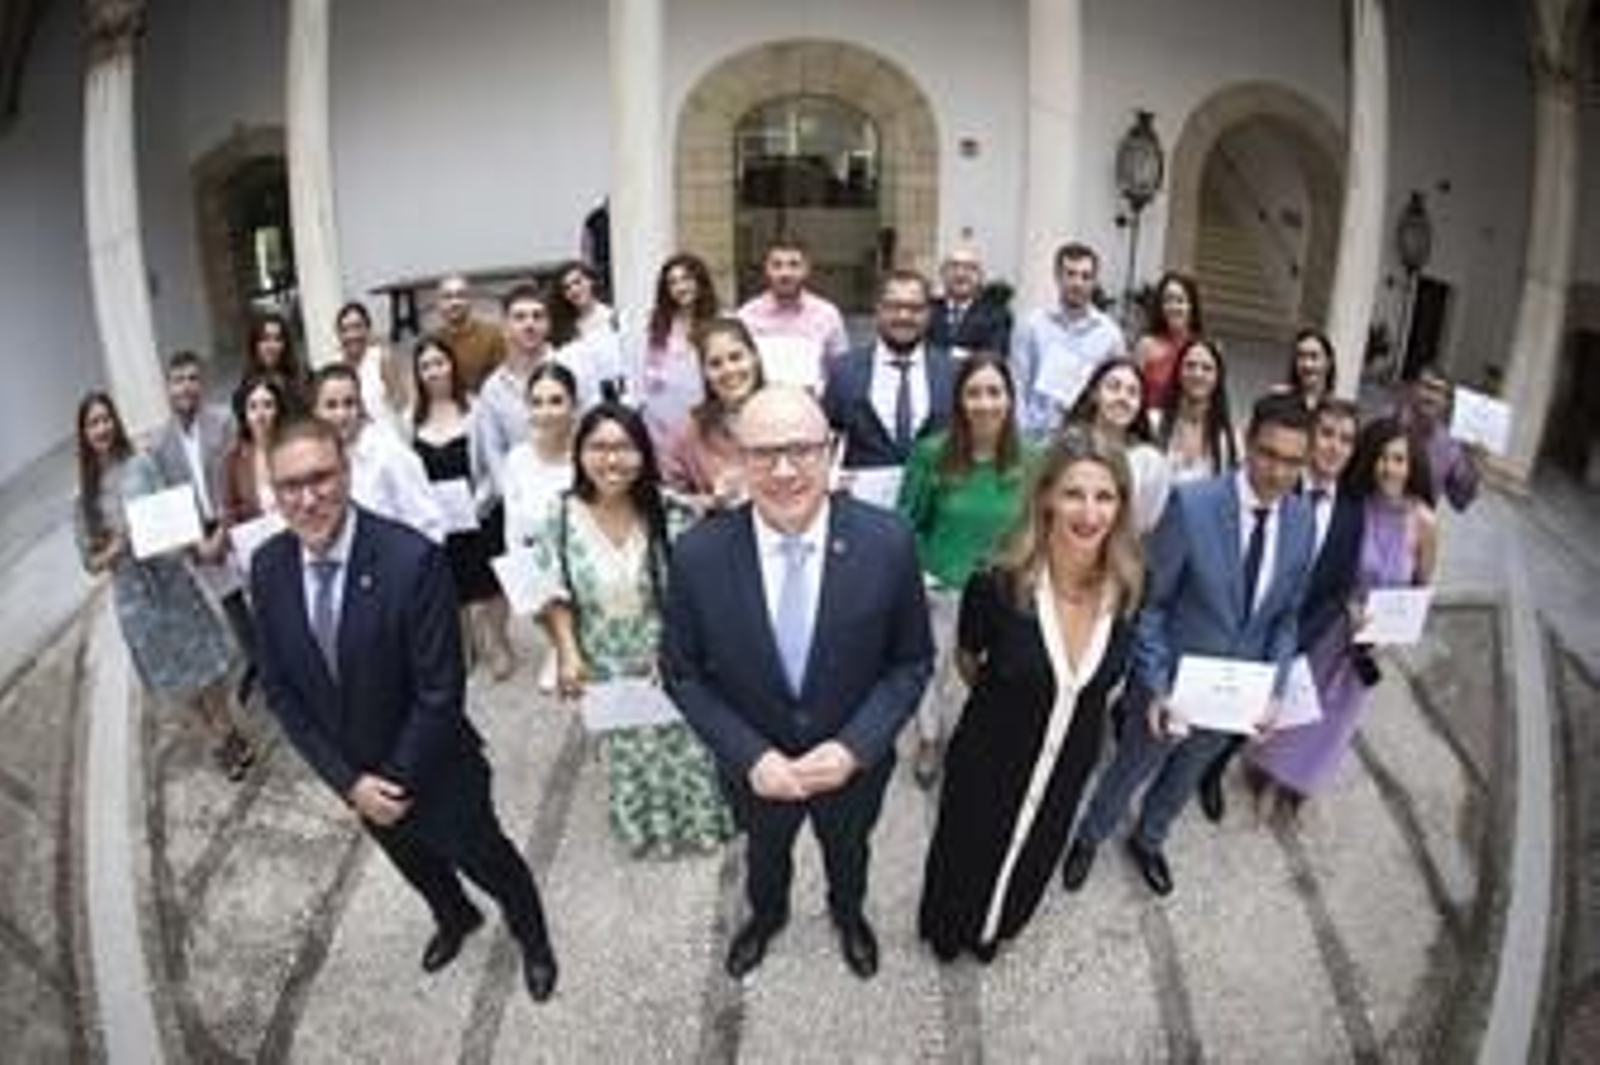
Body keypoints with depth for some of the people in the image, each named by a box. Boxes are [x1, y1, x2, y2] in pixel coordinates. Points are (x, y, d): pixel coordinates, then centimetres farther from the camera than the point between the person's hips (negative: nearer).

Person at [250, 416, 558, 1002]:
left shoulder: (412, 559, -32)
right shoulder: (267, 568, -14)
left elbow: (441, 690, -26)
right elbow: (279, 689, -7)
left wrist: (400, 781, -19)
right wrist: (348, 781, -12)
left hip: (434, 768, -5)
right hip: (352, 773, 5)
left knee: (487, 860, 20)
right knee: (413, 862, 31)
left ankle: (533, 939, 52)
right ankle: (455, 919, 64)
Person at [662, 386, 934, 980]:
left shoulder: (887, 543, -26)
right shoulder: (698, 555, -25)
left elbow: (913, 660, -13)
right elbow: (682, 671, -12)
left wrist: (855, 747, -23)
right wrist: (750, 757, -21)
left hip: (853, 763, 0)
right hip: (755, 767, 0)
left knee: (848, 852, 32)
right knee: (765, 854, 32)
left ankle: (848, 914, 67)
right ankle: (765, 916, 67)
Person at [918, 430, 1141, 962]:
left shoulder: (1129, 588, -22)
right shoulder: (996, 586, -30)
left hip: (1069, 768, 3)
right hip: (989, 761, -3)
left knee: (1031, 862, 31)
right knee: (966, 856, 25)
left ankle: (994, 929, 64)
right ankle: (945, 929, 59)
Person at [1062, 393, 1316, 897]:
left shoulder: (1302, 520, -10)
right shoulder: (1192, 504, -25)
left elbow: (1287, 614, 2)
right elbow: (1149, 602, -17)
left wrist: (1274, 689, -6)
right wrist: (1155, 687, -19)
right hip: (1174, 684, -4)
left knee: (1185, 778, 27)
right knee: (1130, 771, 20)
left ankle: (1148, 841, 55)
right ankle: (1089, 838, 49)